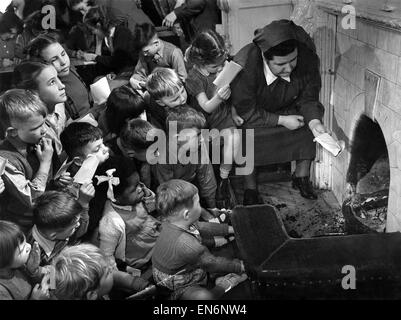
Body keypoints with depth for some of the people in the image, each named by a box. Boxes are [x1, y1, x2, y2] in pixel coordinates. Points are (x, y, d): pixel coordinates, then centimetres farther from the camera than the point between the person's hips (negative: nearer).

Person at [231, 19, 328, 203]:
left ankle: (301, 176, 6)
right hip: (253, 114, -3)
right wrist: (281, 120, -28)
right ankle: (250, 187, -6)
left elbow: (308, 98, -11)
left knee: (308, 125, -18)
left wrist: (314, 121, -31)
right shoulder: (244, 66, -36)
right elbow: (246, 112, -25)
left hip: (289, 108, 4)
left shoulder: (307, 58, -26)